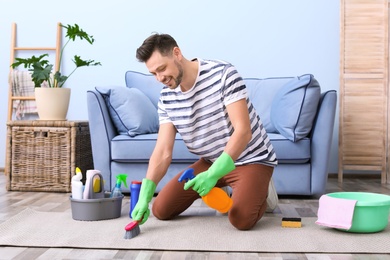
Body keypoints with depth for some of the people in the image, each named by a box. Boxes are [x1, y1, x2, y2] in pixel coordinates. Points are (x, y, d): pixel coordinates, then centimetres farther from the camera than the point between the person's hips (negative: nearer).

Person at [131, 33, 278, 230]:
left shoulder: (223, 74, -22)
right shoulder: (167, 98, -6)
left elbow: (243, 131, -27)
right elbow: (163, 151, -9)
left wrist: (214, 173, -38)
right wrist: (145, 194, -24)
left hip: (250, 160, -6)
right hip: (211, 161, 6)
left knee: (240, 218, -30)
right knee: (161, 209, 0)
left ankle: (260, 191, 6)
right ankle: (220, 191, 20)